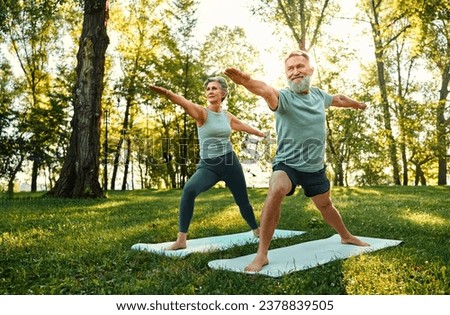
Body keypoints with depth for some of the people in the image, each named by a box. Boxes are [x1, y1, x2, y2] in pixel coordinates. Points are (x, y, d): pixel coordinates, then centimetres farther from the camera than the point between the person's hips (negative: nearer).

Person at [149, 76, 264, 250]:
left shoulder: (227, 116, 6)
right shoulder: (202, 112, -8)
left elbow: (245, 126, 25)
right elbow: (185, 103, -29)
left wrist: (261, 134, 42)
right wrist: (167, 93, -50)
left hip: (230, 163, 3)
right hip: (208, 165, -3)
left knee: (243, 201, 14)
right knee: (189, 190, -30)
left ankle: (257, 231, 42)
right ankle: (181, 239, -23)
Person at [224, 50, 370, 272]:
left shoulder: (319, 95, 0)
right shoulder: (284, 97, -20)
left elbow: (339, 99, 24)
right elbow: (267, 91, -45)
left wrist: (357, 104, 44)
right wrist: (248, 82, -68)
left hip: (315, 167, 5)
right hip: (287, 163, -5)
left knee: (325, 205, 23)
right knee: (276, 191, -35)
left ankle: (346, 237, 55)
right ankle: (262, 255, -25)